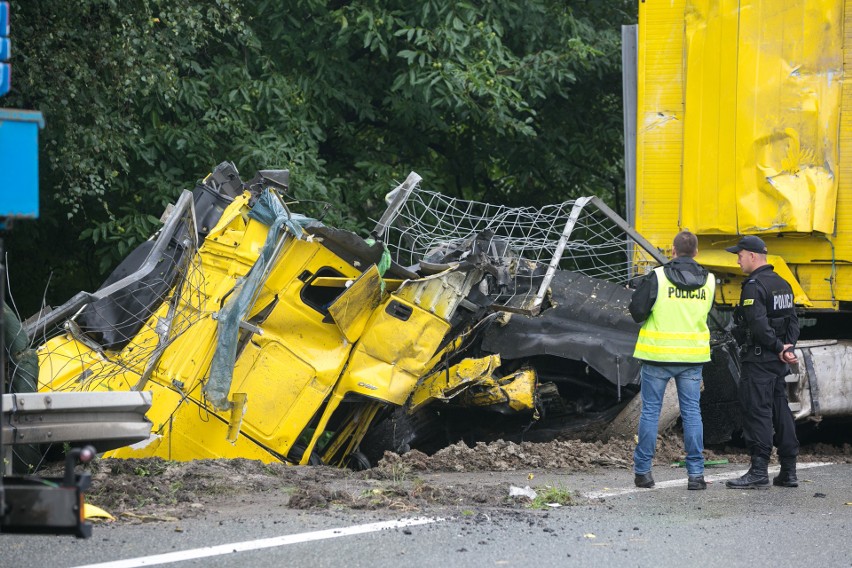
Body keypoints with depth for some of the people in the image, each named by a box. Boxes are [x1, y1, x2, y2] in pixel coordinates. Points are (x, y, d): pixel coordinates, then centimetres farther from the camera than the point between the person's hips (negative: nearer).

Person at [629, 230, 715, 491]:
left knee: (650, 411, 6)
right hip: (692, 356, 2)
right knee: (692, 412, 6)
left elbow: (637, 310, -12)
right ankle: (695, 473, 3)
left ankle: (643, 470, 9)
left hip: (658, 354, -2)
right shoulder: (708, 280, 3)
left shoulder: (657, 277, -10)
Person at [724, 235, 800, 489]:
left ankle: (759, 472, -9)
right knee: (781, 411, 11)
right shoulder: (782, 284, 15)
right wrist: (786, 348, 3)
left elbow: (758, 325, -23)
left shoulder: (754, 286, -14)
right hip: (778, 363, 9)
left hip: (758, 361, -9)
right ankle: (788, 471, 13)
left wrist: (779, 348, -13)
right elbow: (793, 321, 14)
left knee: (757, 412, -7)